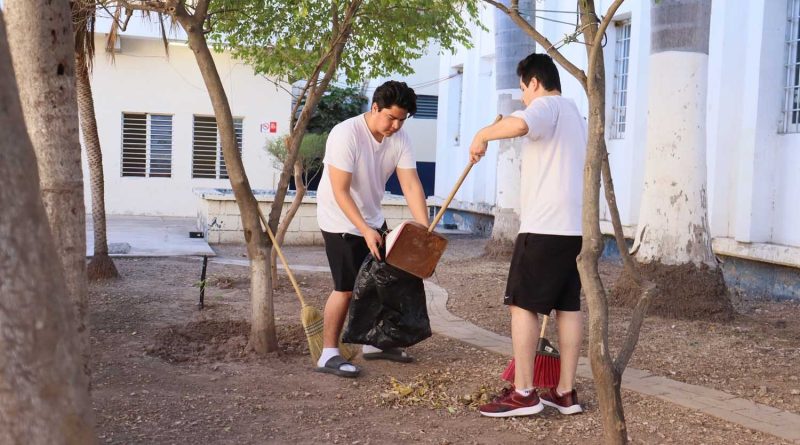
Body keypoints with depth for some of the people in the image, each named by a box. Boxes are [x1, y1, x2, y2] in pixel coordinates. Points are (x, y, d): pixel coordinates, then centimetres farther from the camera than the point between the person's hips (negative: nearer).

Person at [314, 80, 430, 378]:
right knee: (346, 287, -8)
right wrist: (365, 230, -31)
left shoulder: (400, 139, -7)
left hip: (372, 219, 7)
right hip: (341, 221, -7)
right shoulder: (346, 135, -26)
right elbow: (340, 191, -26)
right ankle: (329, 354, 2)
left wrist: (425, 231, -21)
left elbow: (411, 186, -11)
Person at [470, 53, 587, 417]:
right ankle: (566, 392, 11)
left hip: (544, 226, -9)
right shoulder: (575, 114, 24)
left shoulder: (547, 106, -6)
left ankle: (523, 393, -5)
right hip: (575, 226, 9)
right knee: (568, 305, 8)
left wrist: (482, 135, -14)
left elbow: (519, 125, -31)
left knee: (523, 304, -5)